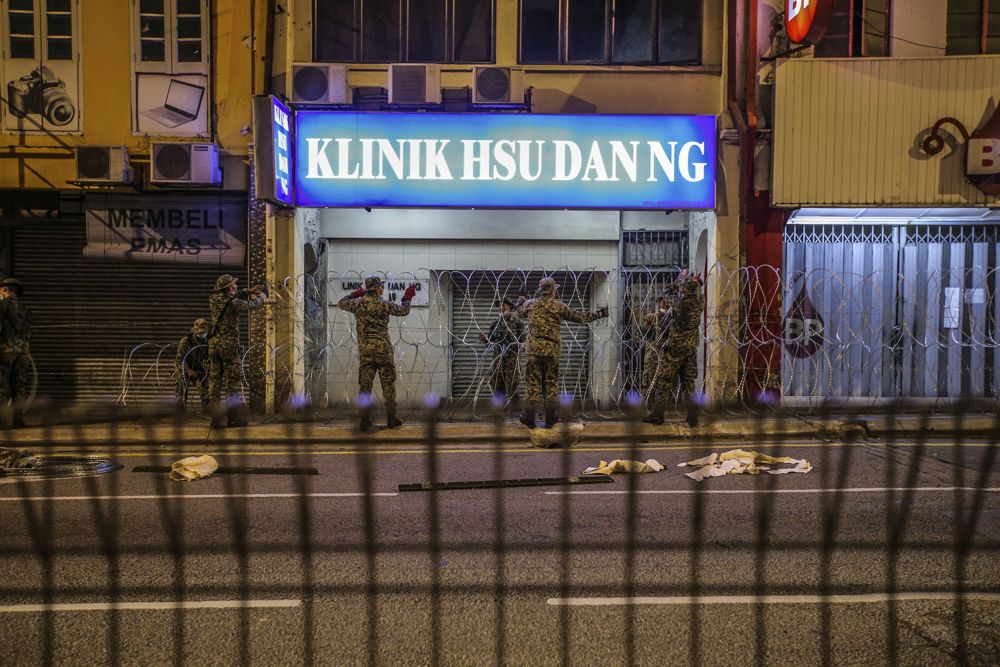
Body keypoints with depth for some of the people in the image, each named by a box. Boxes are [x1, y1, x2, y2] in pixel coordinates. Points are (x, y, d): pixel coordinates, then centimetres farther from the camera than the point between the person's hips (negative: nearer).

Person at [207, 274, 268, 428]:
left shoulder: (213, 299, 5)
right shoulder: (234, 303, -13)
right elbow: (253, 305, -1)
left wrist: (249, 291, 23)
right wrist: (263, 296, 19)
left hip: (214, 343, 6)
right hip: (229, 345, -6)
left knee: (214, 380, 6)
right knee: (231, 382, 1)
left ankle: (216, 418, 8)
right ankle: (234, 417, 6)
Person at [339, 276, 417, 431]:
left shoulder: (358, 303, 2)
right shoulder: (384, 304, -4)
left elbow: (342, 303, 20)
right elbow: (404, 310, 8)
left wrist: (356, 293, 27)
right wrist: (408, 296, 24)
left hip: (365, 351, 2)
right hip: (383, 350, -2)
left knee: (365, 386, 6)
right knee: (388, 385, 5)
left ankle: (365, 421, 7)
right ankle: (391, 419, 6)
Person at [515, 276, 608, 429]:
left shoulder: (530, 304, 3)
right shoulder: (558, 306, -3)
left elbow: (519, 312, 24)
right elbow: (578, 316, 5)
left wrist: (520, 302, 46)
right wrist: (598, 314, 16)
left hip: (534, 349, 1)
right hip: (552, 350, -1)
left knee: (532, 382, 5)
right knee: (551, 383, 9)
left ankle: (529, 418, 6)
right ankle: (550, 419, 13)